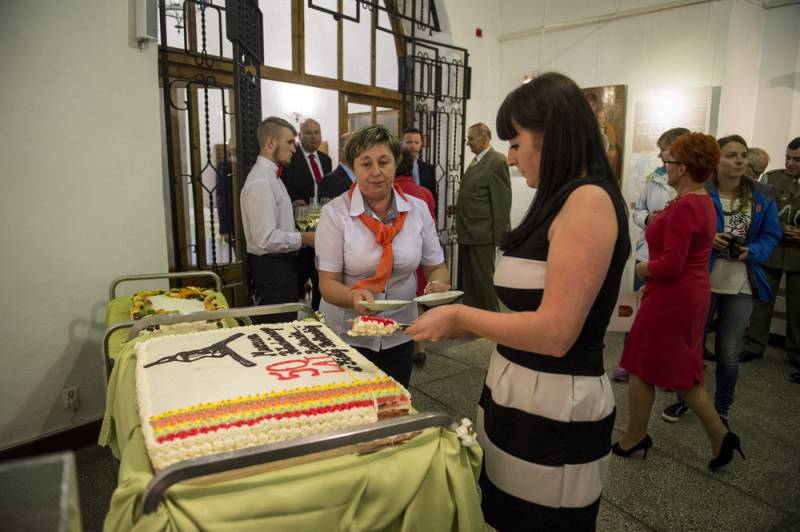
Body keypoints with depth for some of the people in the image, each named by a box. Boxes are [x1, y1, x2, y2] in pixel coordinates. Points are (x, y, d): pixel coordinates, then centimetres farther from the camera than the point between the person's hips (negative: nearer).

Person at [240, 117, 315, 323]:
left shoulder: (271, 176, 12)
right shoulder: (261, 182, -20)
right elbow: (266, 238, -25)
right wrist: (303, 238, -16)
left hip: (279, 263, 10)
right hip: (272, 267, -10)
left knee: (283, 327, 17)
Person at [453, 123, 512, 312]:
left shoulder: (497, 161, -11)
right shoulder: (475, 161, 17)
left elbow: (502, 201, -14)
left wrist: (499, 235, -15)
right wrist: (458, 207, 8)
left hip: (482, 233, -9)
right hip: (467, 232, 9)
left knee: (483, 280, -1)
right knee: (466, 280, 14)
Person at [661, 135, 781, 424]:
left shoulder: (763, 196, -1)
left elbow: (771, 235, 4)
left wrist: (751, 252, -16)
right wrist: (708, 239, -22)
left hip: (741, 285, 1)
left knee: (729, 352, 10)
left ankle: (722, 409, 30)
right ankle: (686, 398, 33)